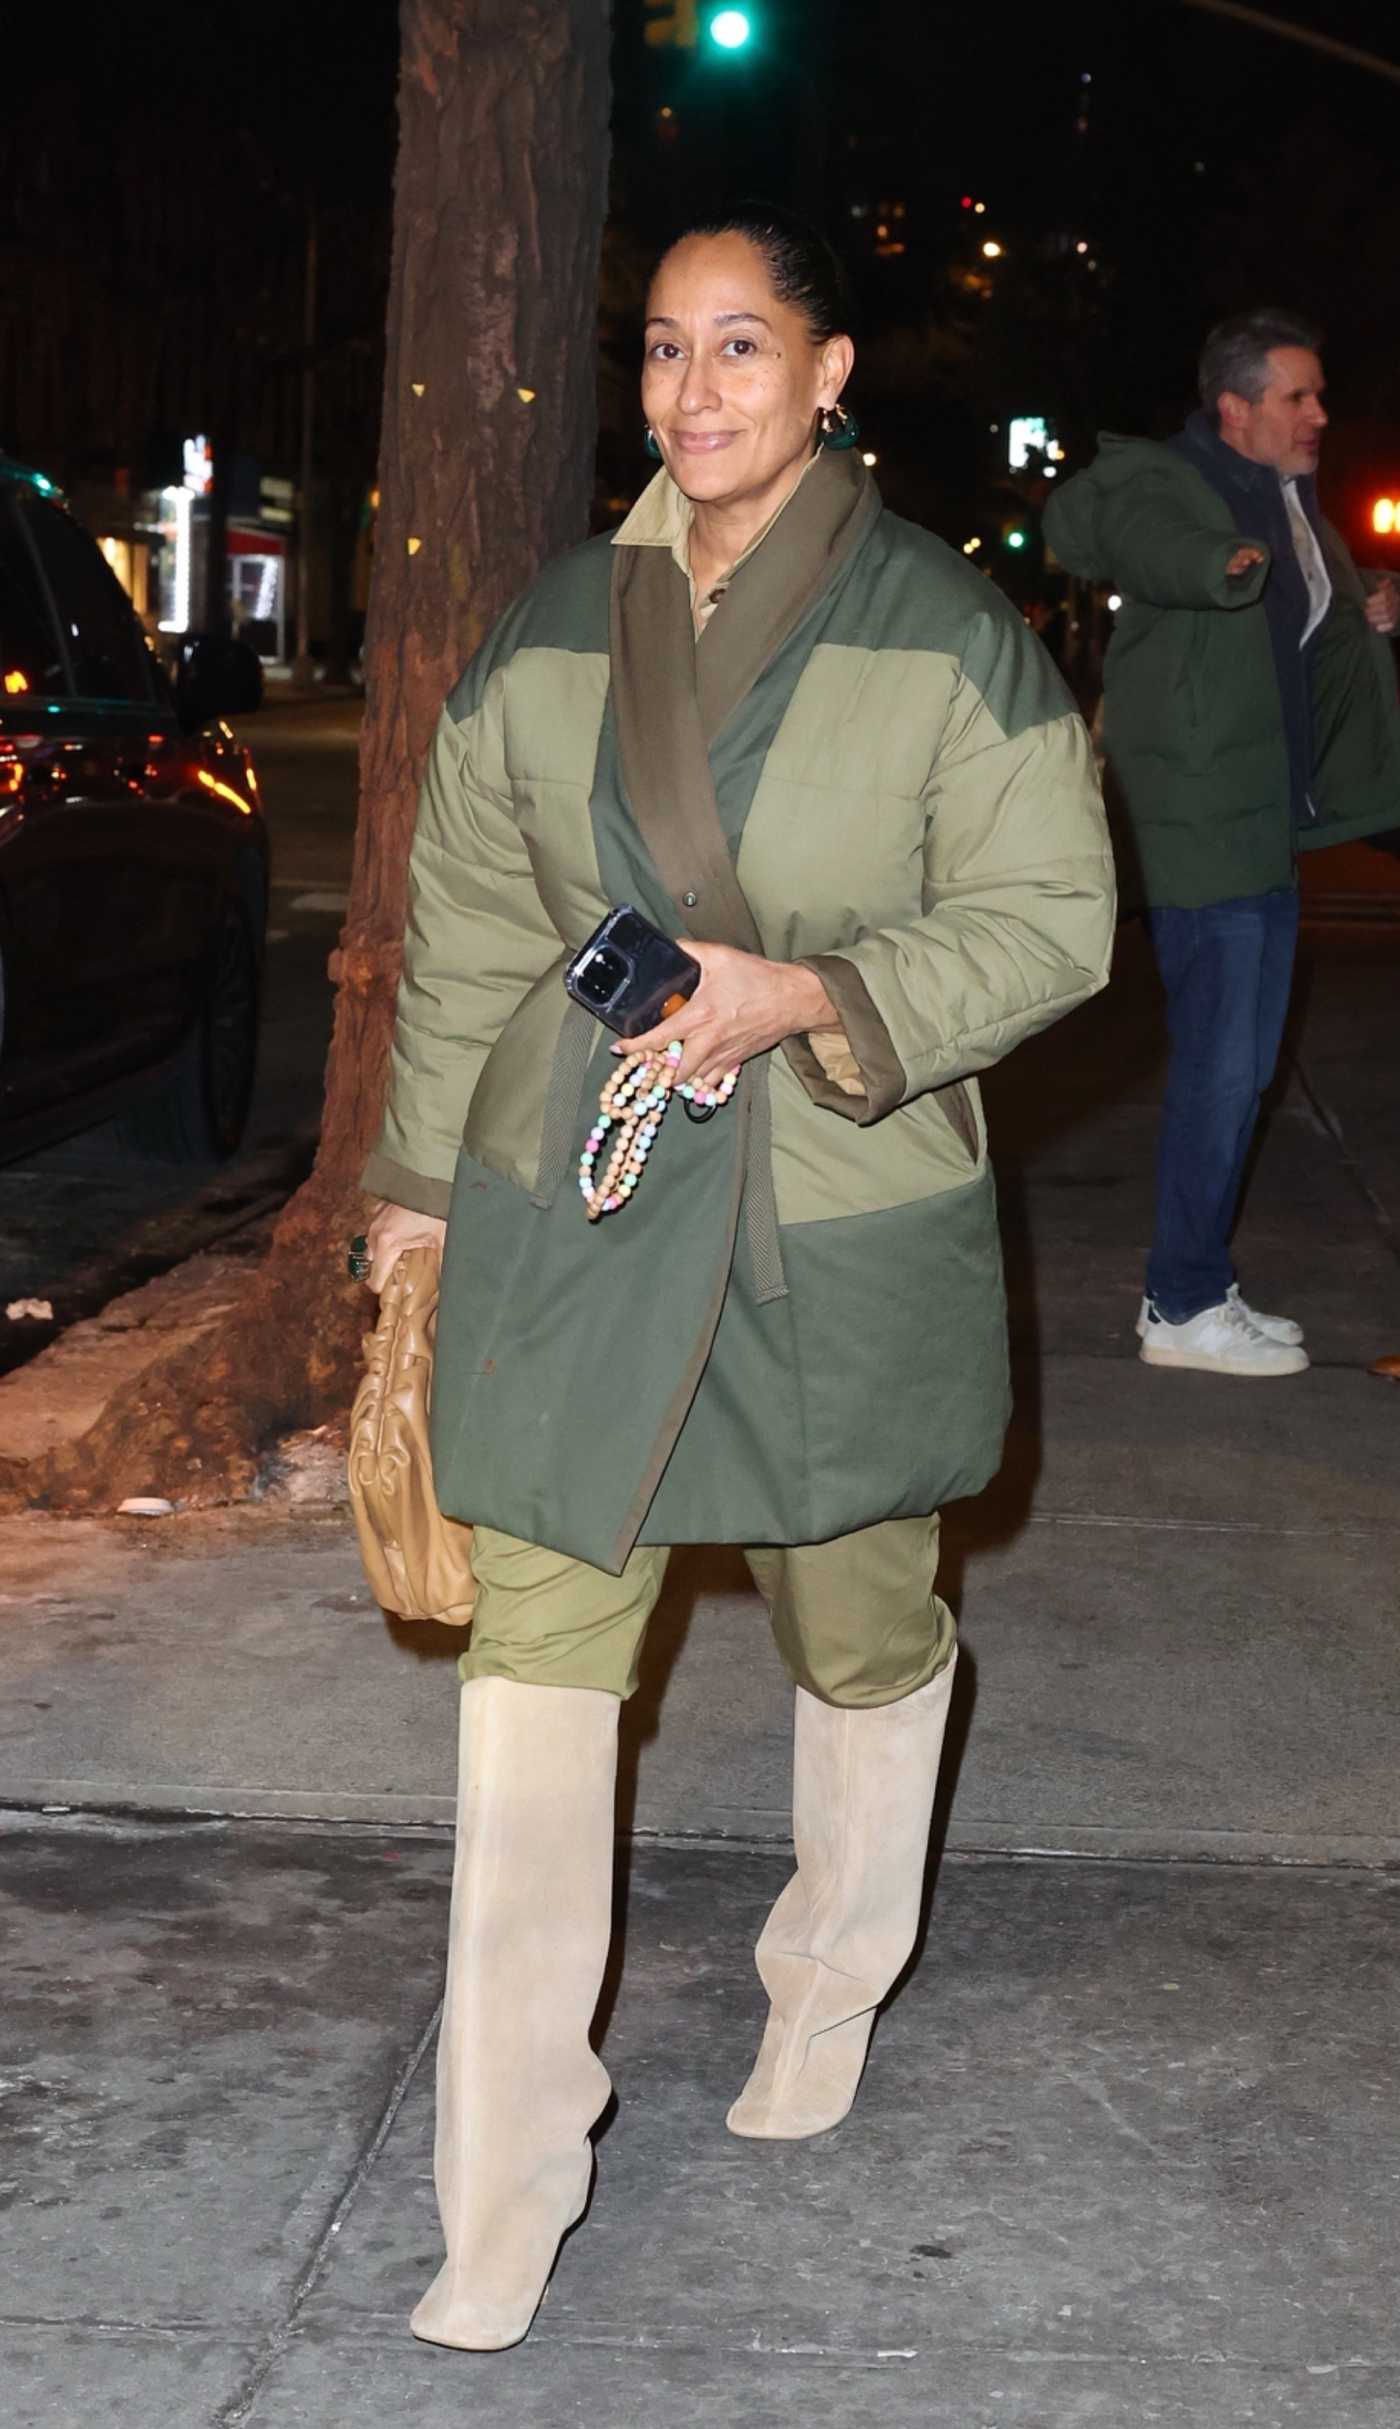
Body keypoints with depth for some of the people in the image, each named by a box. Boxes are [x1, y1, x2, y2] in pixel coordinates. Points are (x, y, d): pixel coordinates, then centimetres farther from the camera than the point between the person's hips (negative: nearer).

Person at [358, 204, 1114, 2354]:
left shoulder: (946, 635, -7)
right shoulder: (550, 635, 3)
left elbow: (1050, 917, -6)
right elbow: (465, 925, 11)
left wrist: (811, 992, -20)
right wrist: (421, 1173, 12)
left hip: (850, 1225, -2)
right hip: (575, 1209, 2)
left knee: (864, 1625, 15)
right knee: (535, 1648, -2)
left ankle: (833, 1994, 44)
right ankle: (506, 2185, 6)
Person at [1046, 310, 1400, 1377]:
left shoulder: (1297, 502, 14)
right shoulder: (1168, 483, -13)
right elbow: (1087, 520, -35)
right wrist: (1216, 561, -48)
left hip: (1271, 832, 9)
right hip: (1204, 831, -9)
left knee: (1241, 1069, 15)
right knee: (1220, 1068, -6)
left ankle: (1195, 1288, 26)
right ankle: (1185, 1308, 5)